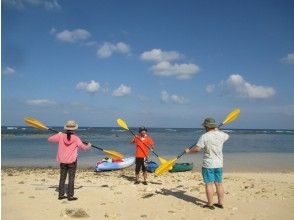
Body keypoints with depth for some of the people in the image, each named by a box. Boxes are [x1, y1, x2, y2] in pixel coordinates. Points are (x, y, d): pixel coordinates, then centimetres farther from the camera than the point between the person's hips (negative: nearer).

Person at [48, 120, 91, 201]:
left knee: (62, 177, 15)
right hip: (72, 161, -4)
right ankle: (70, 196, 6)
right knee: (71, 178, 4)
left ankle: (61, 195, 21)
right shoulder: (76, 138, -13)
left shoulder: (61, 136, -4)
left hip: (62, 161, 4)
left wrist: (58, 134, 19)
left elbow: (50, 139, 6)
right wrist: (88, 145, 10)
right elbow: (83, 147, -12)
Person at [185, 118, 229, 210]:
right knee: (219, 184, 13)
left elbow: (197, 149, -17)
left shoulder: (205, 136, -15)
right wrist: (217, 130, 35)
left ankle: (210, 204, 7)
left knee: (209, 184, 2)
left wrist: (188, 151, 0)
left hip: (208, 164, -6)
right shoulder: (221, 135, 2)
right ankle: (220, 203, 22)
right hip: (219, 164, 6)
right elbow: (227, 136, 27)